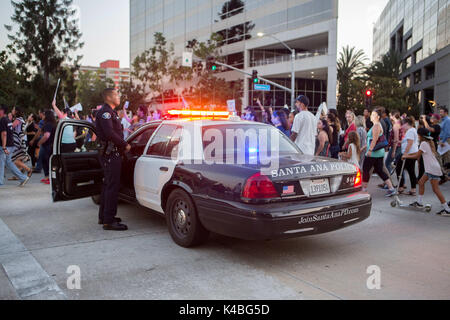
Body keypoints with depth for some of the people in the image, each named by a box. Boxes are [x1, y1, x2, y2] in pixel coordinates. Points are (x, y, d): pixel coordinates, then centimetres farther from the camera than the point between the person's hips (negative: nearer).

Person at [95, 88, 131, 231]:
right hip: (111, 154, -11)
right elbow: (110, 133, -22)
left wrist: (123, 146, 9)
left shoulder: (110, 112, 23)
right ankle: (108, 221, -8)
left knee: (108, 185, 16)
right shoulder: (105, 112, -11)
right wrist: (125, 145, -14)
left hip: (111, 154, 11)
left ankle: (103, 216, 26)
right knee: (112, 186, -10)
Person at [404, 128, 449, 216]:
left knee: (436, 189, -9)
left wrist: (406, 156, 0)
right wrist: (407, 154, 19)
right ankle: (419, 202, 23)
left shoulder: (424, 143, -12)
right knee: (421, 182, 17)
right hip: (430, 169, 10)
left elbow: (417, 156, -11)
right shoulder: (429, 143, 17)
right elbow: (420, 152, 24)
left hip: (433, 169, -10)